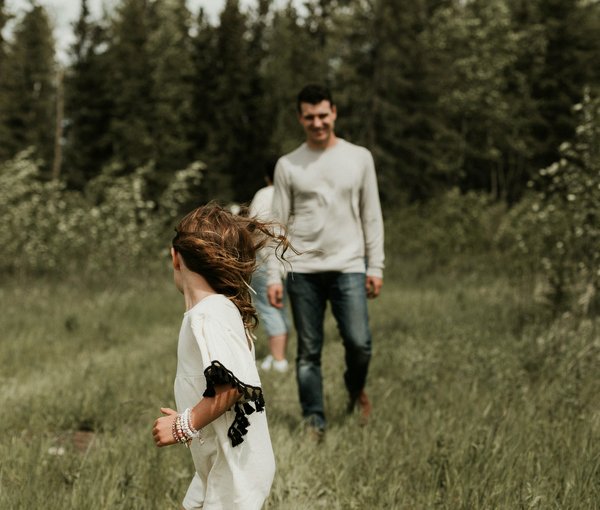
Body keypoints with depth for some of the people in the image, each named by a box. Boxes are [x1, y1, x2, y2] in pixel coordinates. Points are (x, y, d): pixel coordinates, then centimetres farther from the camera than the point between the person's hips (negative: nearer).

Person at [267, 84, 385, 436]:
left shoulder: (360, 158, 7)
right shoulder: (288, 165, 6)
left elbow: (372, 217, 8)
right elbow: (278, 224, 5)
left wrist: (376, 267, 1)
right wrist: (274, 276, -2)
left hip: (349, 266, 0)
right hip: (303, 270, 1)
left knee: (359, 343, -10)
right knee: (309, 352, 3)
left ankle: (356, 388, 21)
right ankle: (315, 424, 11)